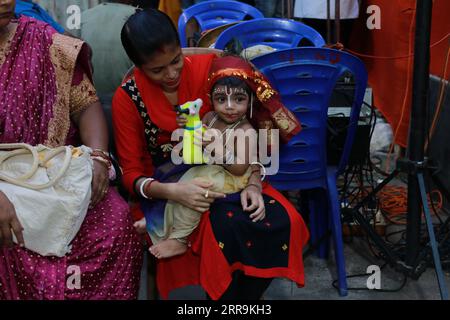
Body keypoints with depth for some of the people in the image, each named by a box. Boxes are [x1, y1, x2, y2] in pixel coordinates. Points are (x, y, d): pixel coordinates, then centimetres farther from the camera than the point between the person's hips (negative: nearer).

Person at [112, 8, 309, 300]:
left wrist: (254, 183, -17)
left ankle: (248, 297, 0)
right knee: (227, 227, -33)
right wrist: (173, 191, -28)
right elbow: (131, 173, -7)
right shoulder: (127, 98, -10)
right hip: (167, 188, -3)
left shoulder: (209, 67, -7)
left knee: (281, 220, -22)